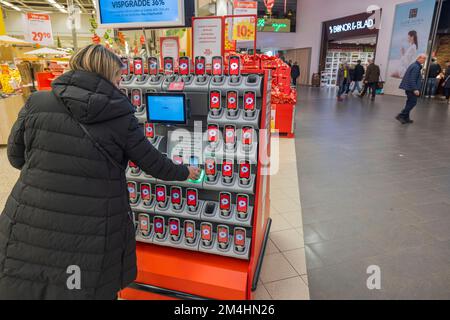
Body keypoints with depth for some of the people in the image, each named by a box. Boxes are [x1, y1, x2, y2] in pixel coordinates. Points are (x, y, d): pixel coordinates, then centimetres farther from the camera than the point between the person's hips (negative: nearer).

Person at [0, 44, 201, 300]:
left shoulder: (37, 103, -2)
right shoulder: (121, 118, -7)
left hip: (29, 228, 2)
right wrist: (185, 173, 19)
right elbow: (154, 164, 2)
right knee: (93, 289, 21)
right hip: (92, 237, -2)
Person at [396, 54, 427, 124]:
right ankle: (401, 115, -9)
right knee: (413, 102, -7)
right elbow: (413, 79, -22)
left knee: (410, 102, 13)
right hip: (411, 88, -11)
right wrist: (415, 89, -24)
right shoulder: (416, 67, -15)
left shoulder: (414, 65, 17)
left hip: (408, 87, 11)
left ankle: (406, 118, 17)